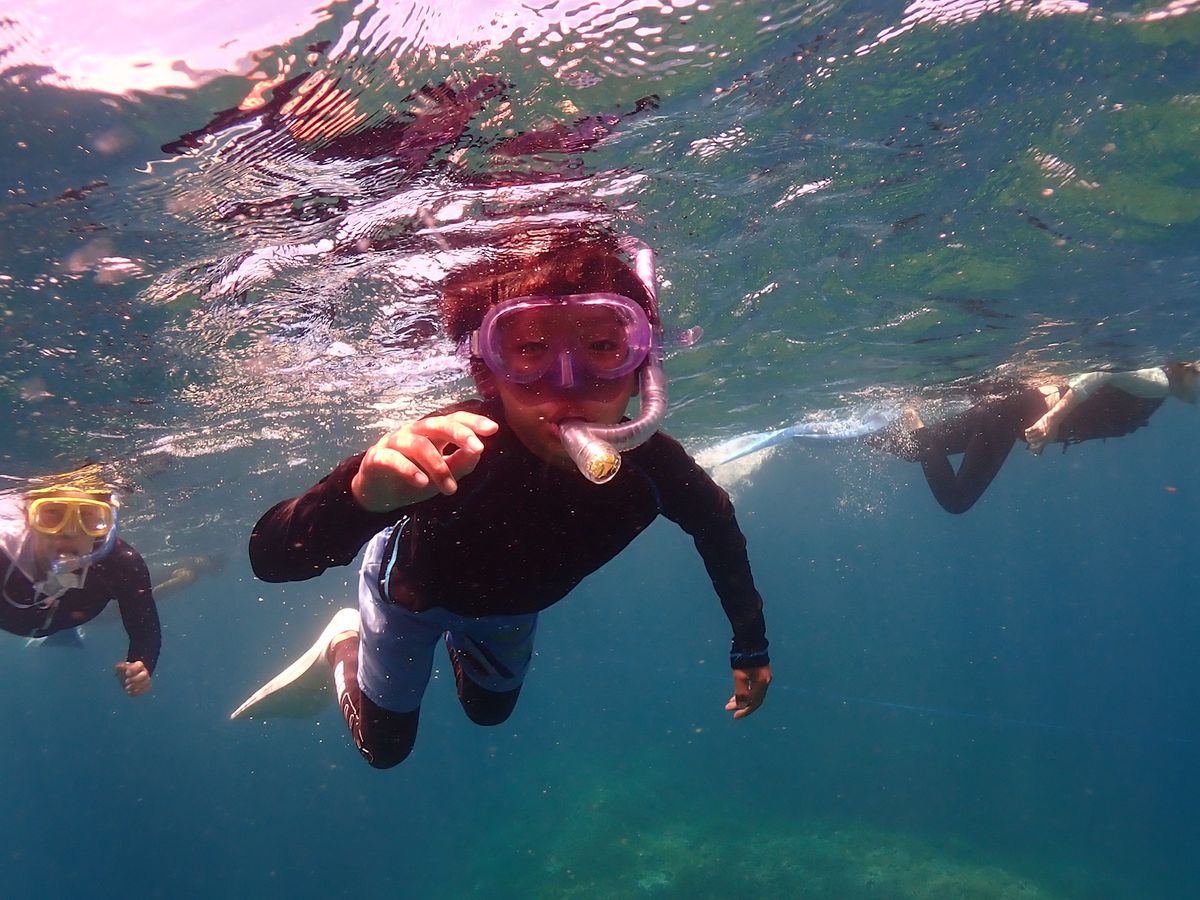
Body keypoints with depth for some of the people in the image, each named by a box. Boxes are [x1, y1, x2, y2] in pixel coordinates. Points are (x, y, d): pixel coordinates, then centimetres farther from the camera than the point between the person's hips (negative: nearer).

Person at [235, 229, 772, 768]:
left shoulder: (648, 465, -35)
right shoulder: (449, 454, -47)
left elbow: (717, 525, -11)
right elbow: (271, 558, -50)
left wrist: (750, 646, -4)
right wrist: (361, 495, -71)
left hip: (514, 602, 4)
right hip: (410, 591, -3)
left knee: (489, 711, 32)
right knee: (384, 748, 21)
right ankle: (342, 646, 45)